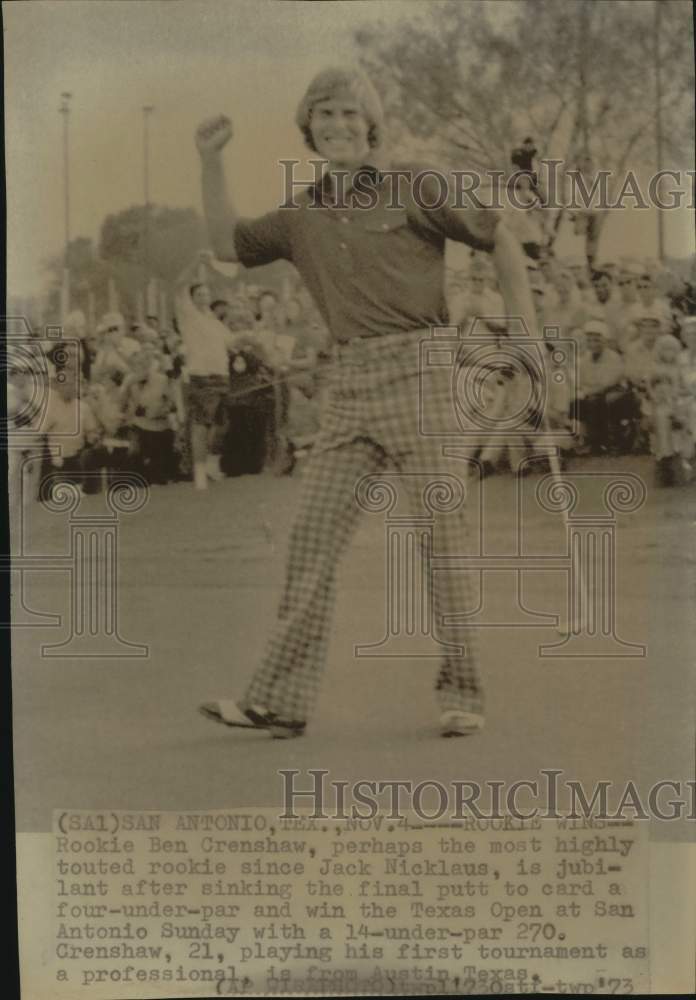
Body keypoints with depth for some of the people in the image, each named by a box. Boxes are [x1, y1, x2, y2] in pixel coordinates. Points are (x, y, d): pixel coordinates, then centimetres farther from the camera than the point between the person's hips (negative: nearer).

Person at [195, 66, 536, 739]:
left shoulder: (411, 189, 1)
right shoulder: (304, 215, 15)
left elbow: (500, 239, 6)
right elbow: (227, 245, 22)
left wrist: (524, 325, 0)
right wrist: (210, 161, 15)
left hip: (416, 369, -5)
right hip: (350, 382, 5)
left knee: (441, 530, -4)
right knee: (312, 532, 0)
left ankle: (461, 693, 6)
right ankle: (280, 700, 4)